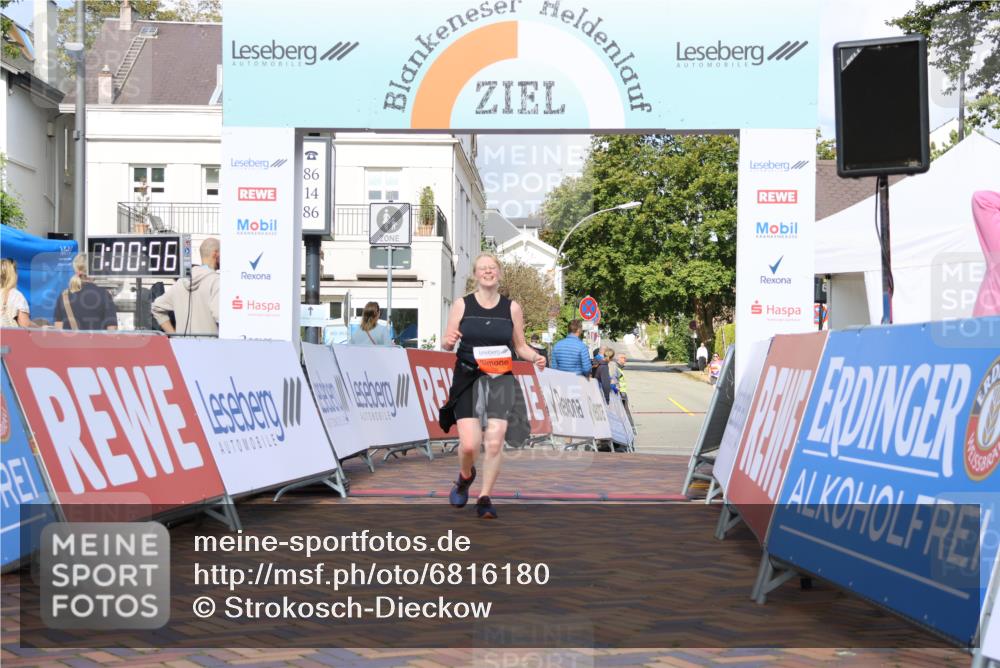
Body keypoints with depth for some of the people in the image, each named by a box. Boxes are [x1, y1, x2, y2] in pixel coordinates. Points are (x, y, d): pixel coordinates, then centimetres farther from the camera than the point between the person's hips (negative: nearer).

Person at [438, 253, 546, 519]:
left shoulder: (512, 308, 7)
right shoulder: (462, 305, 3)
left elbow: (520, 346, 13)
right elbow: (447, 343, 4)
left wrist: (535, 357, -8)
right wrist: (448, 341, -20)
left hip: (500, 380, 1)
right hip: (468, 379, -1)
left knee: (495, 442, -10)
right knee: (469, 444, -11)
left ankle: (485, 497, 6)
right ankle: (465, 476, 24)